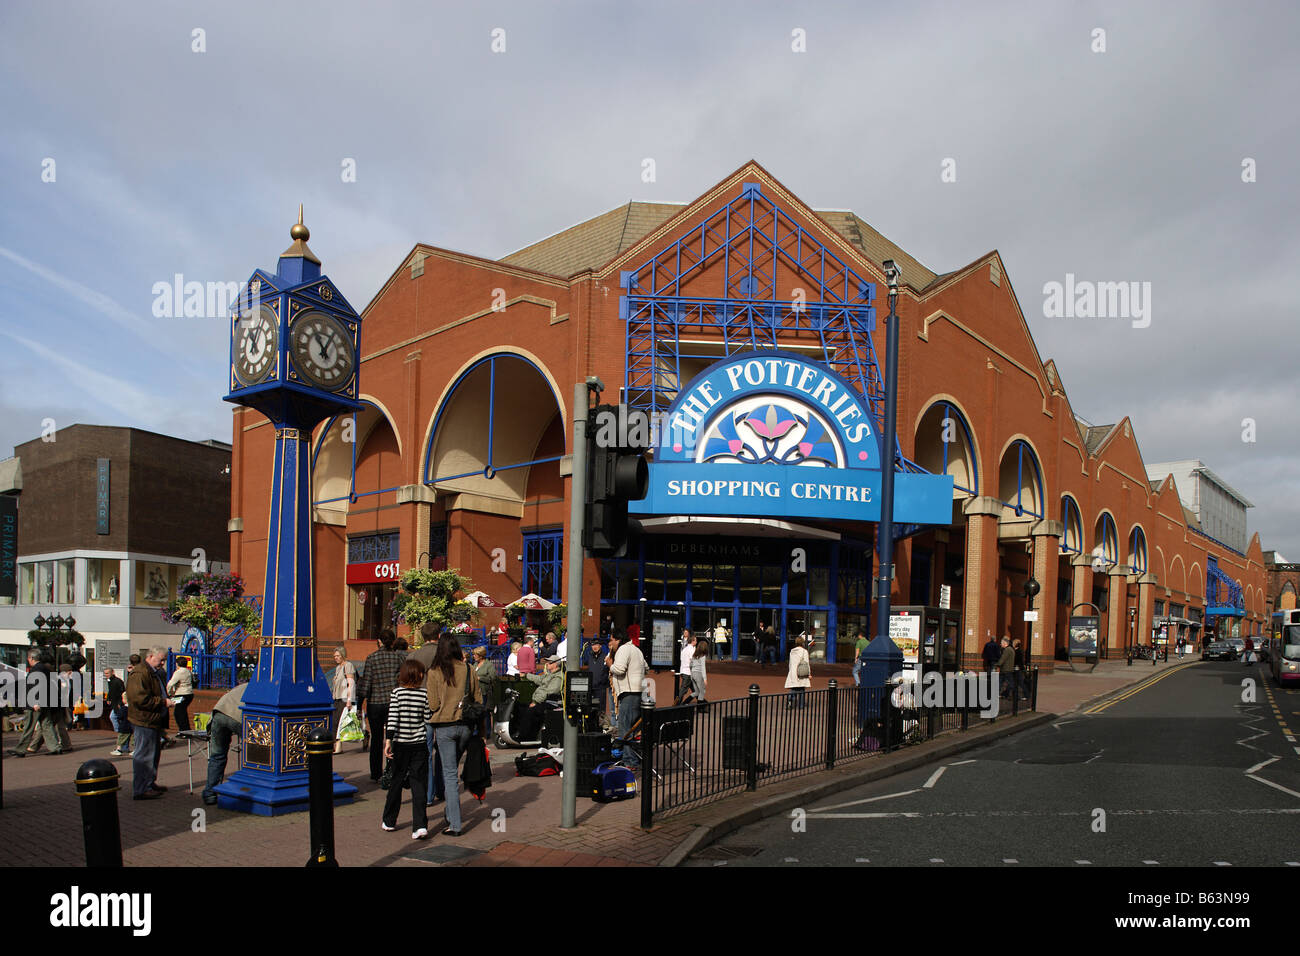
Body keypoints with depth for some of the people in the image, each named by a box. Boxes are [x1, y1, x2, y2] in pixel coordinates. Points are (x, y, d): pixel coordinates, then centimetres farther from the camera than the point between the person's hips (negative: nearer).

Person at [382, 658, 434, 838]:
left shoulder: (396, 692, -5)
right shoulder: (424, 694, -5)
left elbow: (392, 718, -11)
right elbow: (429, 719, -2)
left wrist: (388, 740, -11)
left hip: (400, 744, 1)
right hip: (419, 744, -1)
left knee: (396, 782, 15)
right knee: (418, 784, 1)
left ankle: (389, 821, 28)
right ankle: (420, 826, -8)